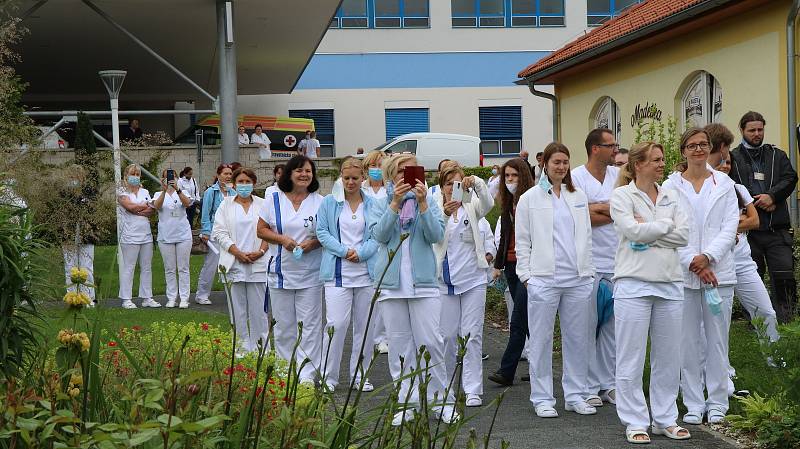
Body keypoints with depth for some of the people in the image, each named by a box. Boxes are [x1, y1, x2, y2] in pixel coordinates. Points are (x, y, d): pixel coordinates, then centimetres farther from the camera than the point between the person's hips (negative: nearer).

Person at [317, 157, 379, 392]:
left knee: (364, 324, 7)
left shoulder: (373, 204, 7)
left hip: (367, 272, 2)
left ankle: (359, 374, 19)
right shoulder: (329, 202, 5)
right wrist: (344, 251, -11)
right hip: (337, 273, -2)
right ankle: (329, 376, 2)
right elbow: (322, 232, 1)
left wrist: (360, 253, -13)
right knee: (336, 324, -9)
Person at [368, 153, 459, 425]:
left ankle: (442, 402, 6)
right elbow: (379, 234, -9)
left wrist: (422, 203, -17)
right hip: (391, 284, 1)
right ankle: (406, 404, 11)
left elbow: (436, 234, -7)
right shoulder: (382, 204, 7)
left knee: (431, 343, -4)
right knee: (399, 346, 4)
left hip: (423, 282, -1)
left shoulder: (428, 202, 7)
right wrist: (395, 203, -18)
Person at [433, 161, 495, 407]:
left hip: (473, 278, 1)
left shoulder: (472, 207, 5)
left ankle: (472, 389, 3)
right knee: (448, 335, 5)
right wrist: (444, 214, -34)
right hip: (445, 280, 0)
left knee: (472, 334, -1)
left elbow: (488, 203, -17)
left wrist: (476, 183, -35)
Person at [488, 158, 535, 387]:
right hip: (511, 265, 8)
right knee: (527, 320, 11)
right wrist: (498, 264, 21)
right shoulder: (508, 202, 15)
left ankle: (506, 371, -9)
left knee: (518, 320, -9)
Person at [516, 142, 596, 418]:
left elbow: (586, 237, 17)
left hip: (577, 279, 4)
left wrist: (588, 271, 10)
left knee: (577, 339, 7)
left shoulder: (578, 197, 14)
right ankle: (542, 399, 9)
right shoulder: (530, 199, 3)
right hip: (543, 279, -3)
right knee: (542, 340, 1)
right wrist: (526, 275, -4)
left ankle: (575, 395, 17)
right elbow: (522, 242, 3)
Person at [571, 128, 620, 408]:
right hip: (588, 264, -5)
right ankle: (589, 388, 8)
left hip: (616, 264, 5)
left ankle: (609, 384, 20)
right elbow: (581, 218, -14)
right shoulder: (576, 177, -6)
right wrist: (614, 213, -6)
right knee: (587, 327, 1)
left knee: (612, 327, 10)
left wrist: (596, 208, -11)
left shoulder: (618, 175, 11)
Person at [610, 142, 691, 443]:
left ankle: (665, 419, 20)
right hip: (634, 284, -5)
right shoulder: (622, 196, -1)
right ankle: (635, 422, 8)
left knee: (667, 356, 10)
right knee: (632, 358, -1)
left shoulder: (670, 197, 13)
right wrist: (666, 225, -3)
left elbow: (683, 235, 2)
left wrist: (647, 232, -8)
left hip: (670, 284, 5)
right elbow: (632, 230, -16)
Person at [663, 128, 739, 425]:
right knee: (688, 341, 3)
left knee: (717, 339, 4)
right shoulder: (671, 187, 3)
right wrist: (693, 262, -11)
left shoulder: (724, 184, 7)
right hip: (683, 272, -1)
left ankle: (717, 403, 14)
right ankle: (693, 404, 11)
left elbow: (730, 226, 0)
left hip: (719, 270, 1)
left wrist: (708, 257, -13)